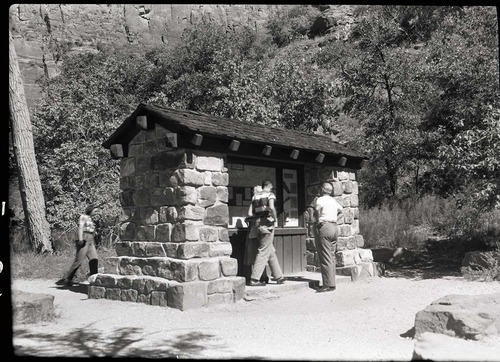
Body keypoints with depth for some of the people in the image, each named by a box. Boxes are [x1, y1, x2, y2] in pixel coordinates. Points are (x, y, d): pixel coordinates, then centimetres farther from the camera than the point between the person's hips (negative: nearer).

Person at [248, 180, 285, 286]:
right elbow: (271, 207, -20)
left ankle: (278, 276, 21)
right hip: (267, 224, -7)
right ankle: (254, 279, -6)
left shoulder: (256, 197, 14)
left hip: (258, 225, 7)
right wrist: (275, 218, -7)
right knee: (263, 252, -4)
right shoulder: (270, 195, -2)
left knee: (271, 252, 15)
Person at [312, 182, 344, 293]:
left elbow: (317, 208, -27)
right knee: (331, 257, 11)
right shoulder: (334, 201, 16)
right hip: (334, 227, 8)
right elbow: (342, 211, 29)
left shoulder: (320, 199, -7)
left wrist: (318, 220, -14)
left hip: (323, 227, -8)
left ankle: (329, 285, -7)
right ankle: (331, 282, 14)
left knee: (325, 258, -6)